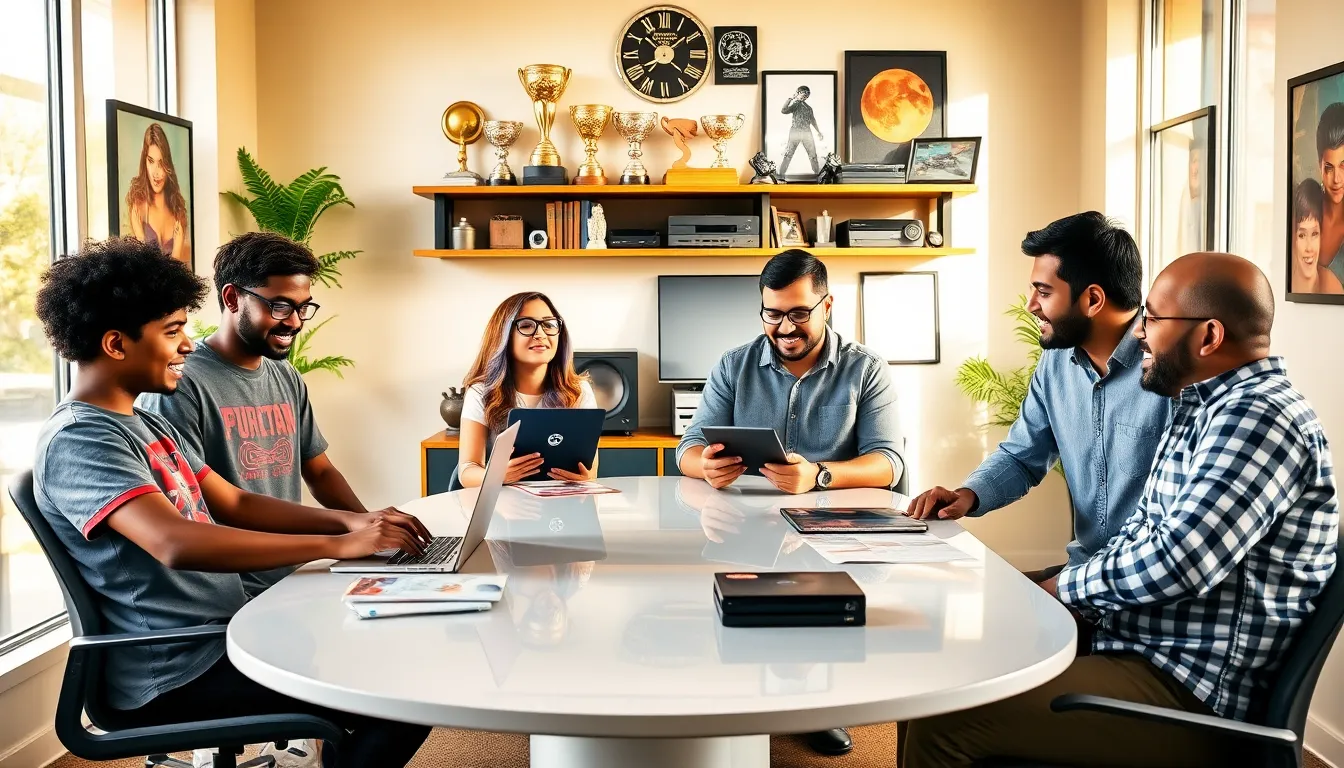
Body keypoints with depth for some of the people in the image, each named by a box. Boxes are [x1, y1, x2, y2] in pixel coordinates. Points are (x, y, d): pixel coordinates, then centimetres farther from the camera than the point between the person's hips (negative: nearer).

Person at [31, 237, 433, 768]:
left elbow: (235, 505, 13)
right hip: (177, 674, -9)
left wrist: (351, 521, -3)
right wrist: (338, 545, -30)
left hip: (224, 633, 10)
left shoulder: (147, 425, 14)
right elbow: (177, 543, -33)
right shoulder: (77, 441, -18)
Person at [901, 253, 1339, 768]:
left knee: (943, 720, -21)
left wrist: (1065, 586, -10)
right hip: (1142, 645, 10)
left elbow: (1176, 565, -27)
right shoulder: (1210, 409, 15)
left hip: (1191, 694, -10)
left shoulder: (1258, 418, -18)